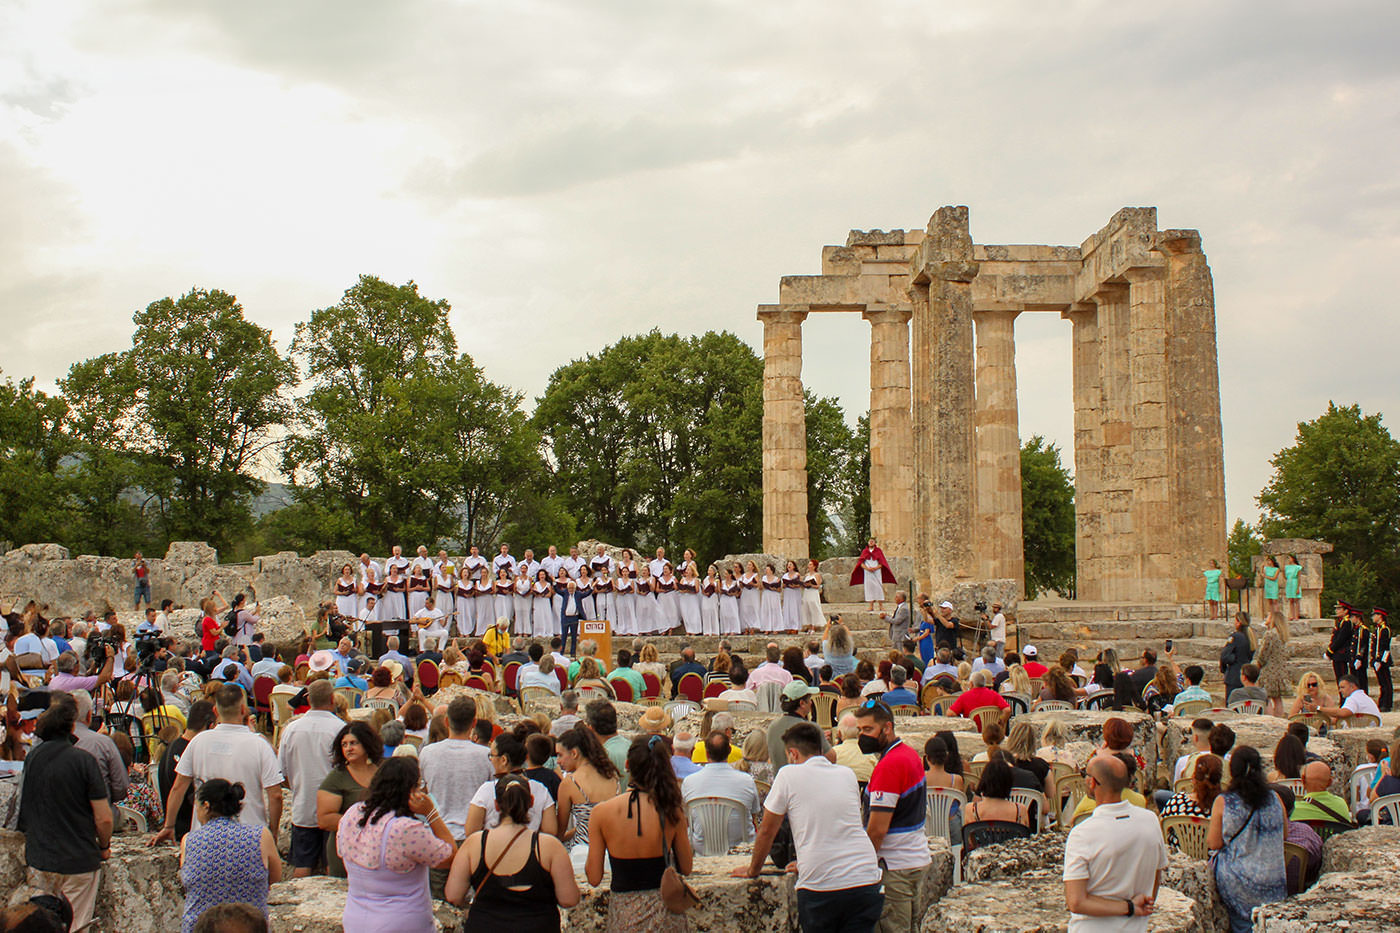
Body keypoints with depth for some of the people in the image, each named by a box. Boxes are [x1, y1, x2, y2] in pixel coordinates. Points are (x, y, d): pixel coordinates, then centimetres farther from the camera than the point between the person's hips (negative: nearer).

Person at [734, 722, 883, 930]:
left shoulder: (788, 775, 0)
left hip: (819, 889, -3)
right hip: (865, 881, 3)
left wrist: (752, 870, 23)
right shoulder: (847, 774, 14)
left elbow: (767, 832, 7)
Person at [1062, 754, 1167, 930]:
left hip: (1092, 928, -5)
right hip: (1136, 928, 5)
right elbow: (1157, 880, 10)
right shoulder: (1150, 820, -4)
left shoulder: (1081, 834, -17)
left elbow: (1075, 903, -19)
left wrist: (1130, 907, -11)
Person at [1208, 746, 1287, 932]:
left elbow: (1213, 843, -7)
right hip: (1274, 886, 2)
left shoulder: (1223, 802, -13)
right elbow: (1285, 831, 11)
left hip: (1238, 884, -2)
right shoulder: (1274, 798, -5)